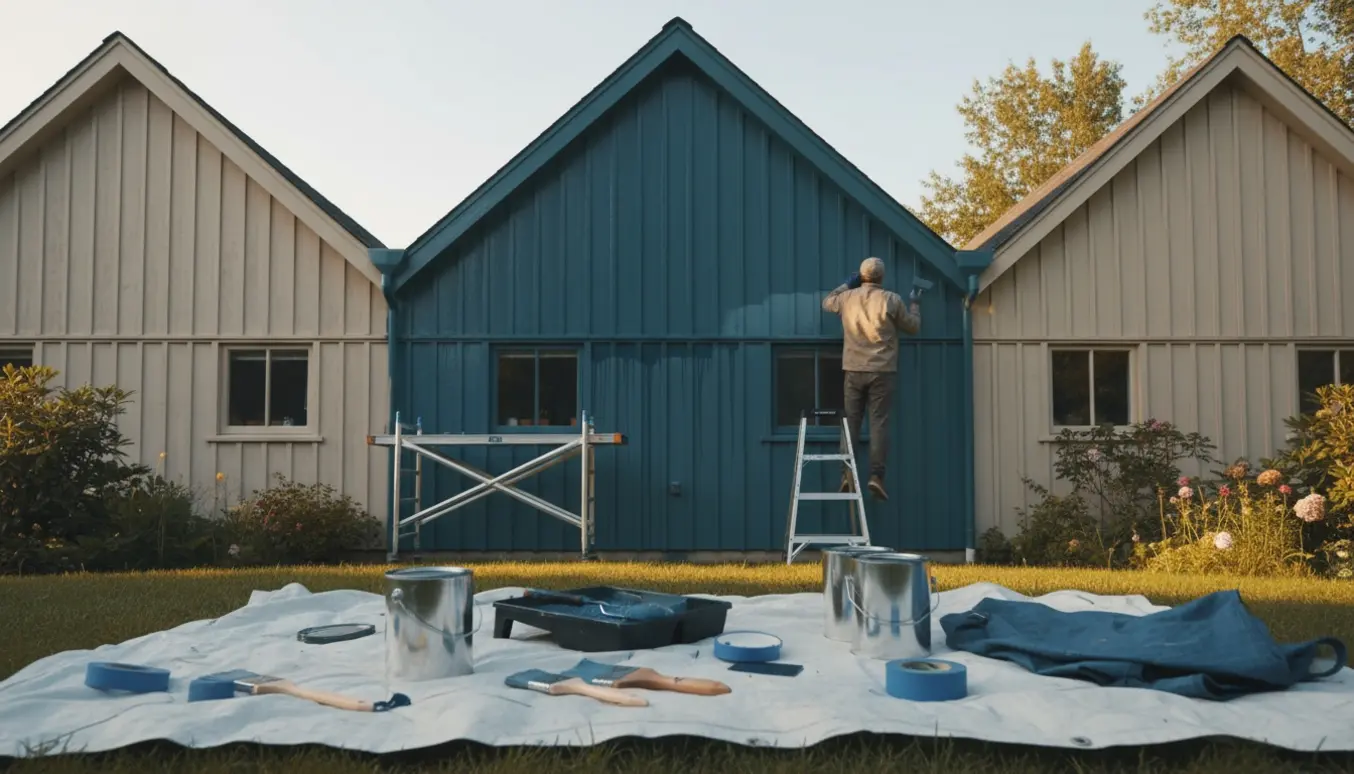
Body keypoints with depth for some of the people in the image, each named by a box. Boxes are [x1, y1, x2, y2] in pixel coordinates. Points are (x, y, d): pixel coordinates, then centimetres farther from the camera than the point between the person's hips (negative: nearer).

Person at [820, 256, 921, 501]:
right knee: (879, 423, -3)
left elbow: (827, 302, 27)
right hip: (882, 371, -2)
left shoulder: (847, 298, 4)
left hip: (854, 370, 2)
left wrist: (847, 285, 34)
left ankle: (847, 474, -1)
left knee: (851, 422, 6)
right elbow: (913, 327, 8)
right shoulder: (892, 300, -4)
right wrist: (915, 305, 26)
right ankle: (876, 476, -10)